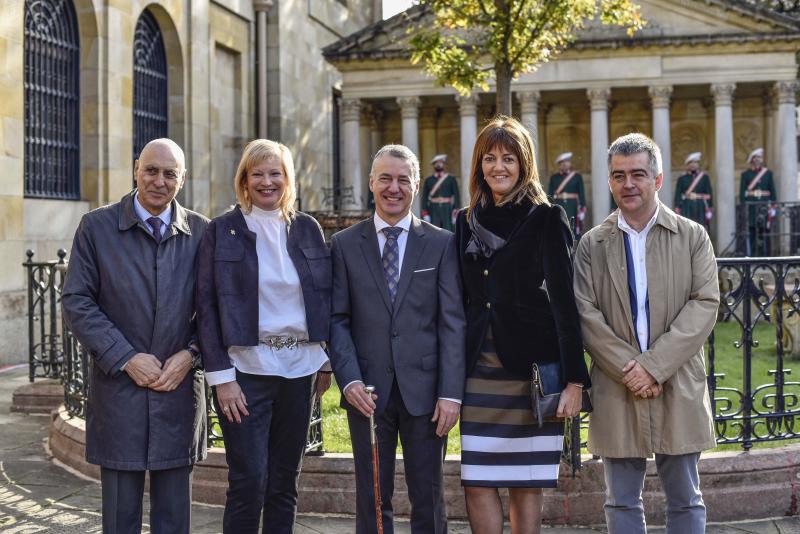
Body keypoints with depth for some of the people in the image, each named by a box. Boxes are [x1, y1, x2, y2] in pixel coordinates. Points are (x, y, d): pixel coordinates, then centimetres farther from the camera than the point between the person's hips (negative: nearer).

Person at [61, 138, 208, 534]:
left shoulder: (201, 232, 5)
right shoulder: (96, 226, 0)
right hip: (118, 387, -1)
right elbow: (76, 302, -4)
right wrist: (126, 359, -11)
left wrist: (190, 354, -8)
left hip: (180, 386, 1)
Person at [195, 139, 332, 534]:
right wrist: (220, 375, -12)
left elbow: (324, 299, 13)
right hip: (245, 369, -3)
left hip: (299, 368, 4)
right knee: (248, 483, -5)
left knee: (285, 483, 10)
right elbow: (206, 306, -5)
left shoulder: (307, 229, 9)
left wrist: (327, 361, 7)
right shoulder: (222, 230, -1)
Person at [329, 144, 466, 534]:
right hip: (368, 390, 1)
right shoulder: (345, 244, 6)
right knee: (372, 500, 7)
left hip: (424, 387, 0)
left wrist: (451, 392, -8)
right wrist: (349, 379, -10)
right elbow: (337, 319, 4)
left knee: (428, 500, 7)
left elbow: (453, 322, 0)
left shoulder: (441, 244, 4)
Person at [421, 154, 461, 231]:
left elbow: (457, 196, 3)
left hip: (447, 210, -1)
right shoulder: (428, 180, 9)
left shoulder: (451, 179, 7)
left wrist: (456, 213, -6)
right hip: (433, 211, 1)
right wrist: (425, 214, -2)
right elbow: (424, 197, 7)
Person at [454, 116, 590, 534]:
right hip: (480, 368, 4)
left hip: (532, 369, -4)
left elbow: (564, 300, -8)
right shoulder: (467, 222, 11)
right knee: (477, 484, 1)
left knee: (526, 484, 4)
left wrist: (574, 379, -13)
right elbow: (462, 300, 13)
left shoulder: (547, 220, -3)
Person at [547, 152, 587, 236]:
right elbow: (550, 194, 7)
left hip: (573, 207, -1)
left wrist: (582, 209, -4)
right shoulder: (554, 178, 8)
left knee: (574, 231, -1)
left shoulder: (577, 177, 5)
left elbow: (581, 194, 3)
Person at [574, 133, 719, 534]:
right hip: (617, 392, 1)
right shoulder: (592, 245, 6)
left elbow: (705, 304, -6)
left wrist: (654, 365, -15)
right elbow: (586, 315, -3)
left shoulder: (693, 237, 4)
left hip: (679, 390, 0)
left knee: (685, 500, 9)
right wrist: (629, 370, -13)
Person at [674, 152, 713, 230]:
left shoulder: (704, 177, 7)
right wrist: (678, 211, -4)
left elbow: (709, 194, 5)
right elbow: (678, 196, 4)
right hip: (687, 210, -1)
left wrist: (709, 210, -2)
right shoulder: (682, 179, 6)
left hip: (701, 210, 1)